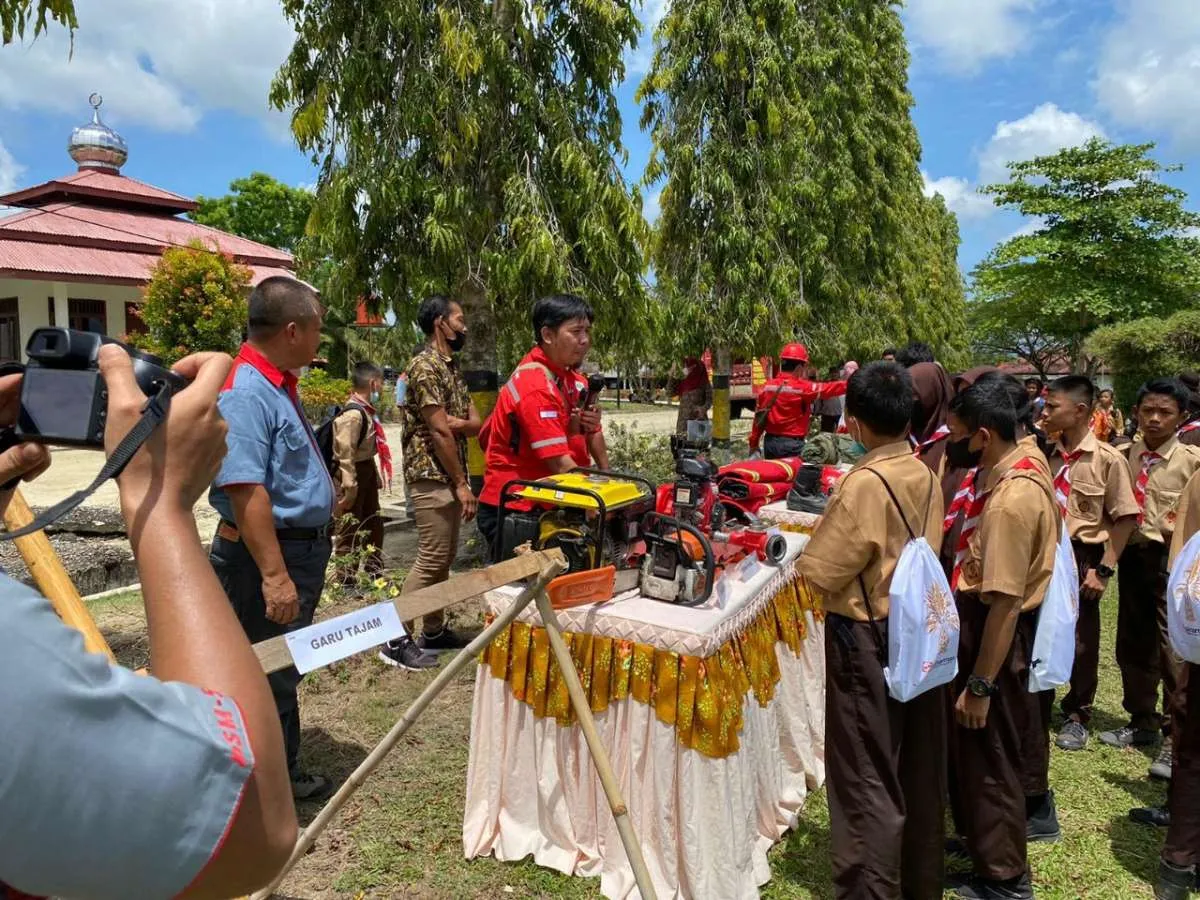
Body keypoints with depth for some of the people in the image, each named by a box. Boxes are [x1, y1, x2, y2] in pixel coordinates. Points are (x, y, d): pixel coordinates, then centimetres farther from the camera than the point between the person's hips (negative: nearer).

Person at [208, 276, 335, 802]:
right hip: (268, 556, -11)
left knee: (283, 673, 21)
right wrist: (274, 575, -29)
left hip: (301, 548, 11)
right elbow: (244, 490, -28)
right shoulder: (245, 392, -22)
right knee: (268, 677, 2)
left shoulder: (278, 384, 10)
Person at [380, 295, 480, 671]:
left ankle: (433, 631, 23)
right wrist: (462, 484, -17)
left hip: (449, 476, 10)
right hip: (431, 476, -10)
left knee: (445, 557, 13)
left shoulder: (452, 369, 16)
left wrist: (453, 422, -15)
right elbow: (438, 432, -19)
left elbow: (475, 423, 8)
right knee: (430, 558, -8)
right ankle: (397, 640, 0)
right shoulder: (425, 366, -14)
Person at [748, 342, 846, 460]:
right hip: (792, 444, -6)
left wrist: (754, 444, 12)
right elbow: (828, 389, -11)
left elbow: (759, 417, 6)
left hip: (770, 442, 6)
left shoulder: (767, 387, 3)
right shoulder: (802, 387, -14)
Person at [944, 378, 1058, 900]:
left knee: (988, 758, 8)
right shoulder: (1022, 464, 2)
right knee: (969, 750, 25)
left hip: (995, 635, -10)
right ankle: (977, 835, 46)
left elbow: (1005, 602, -27)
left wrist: (981, 685, -22)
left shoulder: (1011, 499, -29)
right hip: (981, 624, 10)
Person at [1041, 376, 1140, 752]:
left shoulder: (1107, 459, -12)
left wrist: (1104, 570, -12)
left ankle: (1077, 716, 28)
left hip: (1083, 558, -4)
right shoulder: (1050, 456, 1)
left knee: (1081, 642, 10)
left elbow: (1124, 519, -10)